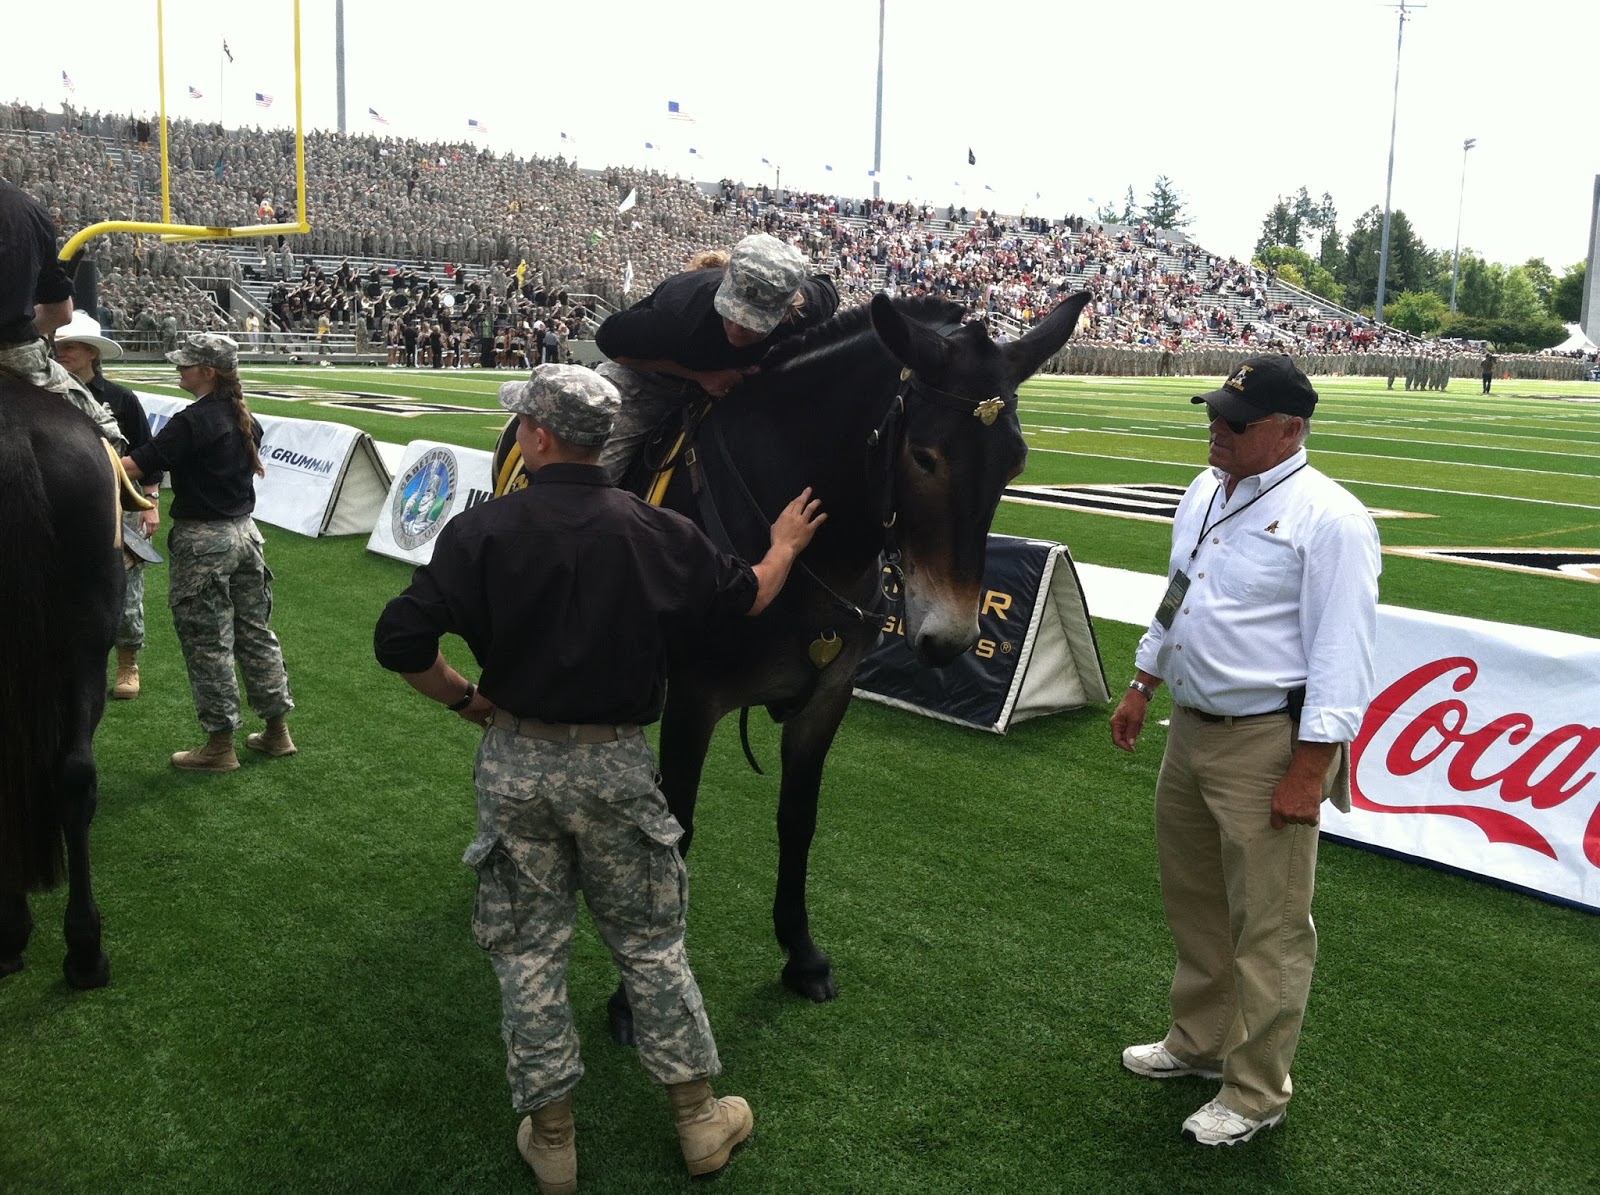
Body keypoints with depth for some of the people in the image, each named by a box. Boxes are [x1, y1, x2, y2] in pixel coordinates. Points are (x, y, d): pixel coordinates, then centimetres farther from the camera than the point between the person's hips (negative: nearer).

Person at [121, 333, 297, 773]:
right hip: (244, 533, 8)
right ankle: (277, 730, 21)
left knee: (207, 642, 2)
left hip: (203, 540, -8)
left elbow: (136, 465, -23)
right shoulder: (244, 418, 6)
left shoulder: (192, 421, -17)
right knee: (254, 632, 14)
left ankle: (220, 746, 9)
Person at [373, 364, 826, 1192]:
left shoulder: (482, 531, -11)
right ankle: (698, 1117, 26)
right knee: (650, 942, 15)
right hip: (617, 762, 1)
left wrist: (463, 698, 3)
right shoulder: (655, 532, -7)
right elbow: (744, 598, 7)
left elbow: (400, 641, -15)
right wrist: (785, 545, 27)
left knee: (528, 947, 14)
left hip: (515, 761, 0)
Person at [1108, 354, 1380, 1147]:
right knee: (1192, 901, 22)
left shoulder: (1327, 519, -18)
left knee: (1267, 928, 2)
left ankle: (1255, 1094, 19)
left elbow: (1342, 657, -19)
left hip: (1270, 742, -9)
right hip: (1191, 725, 9)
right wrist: (1141, 686, 21)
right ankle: (1199, 1042, 41)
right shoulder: (1205, 492, 9)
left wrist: (1307, 772, -21)